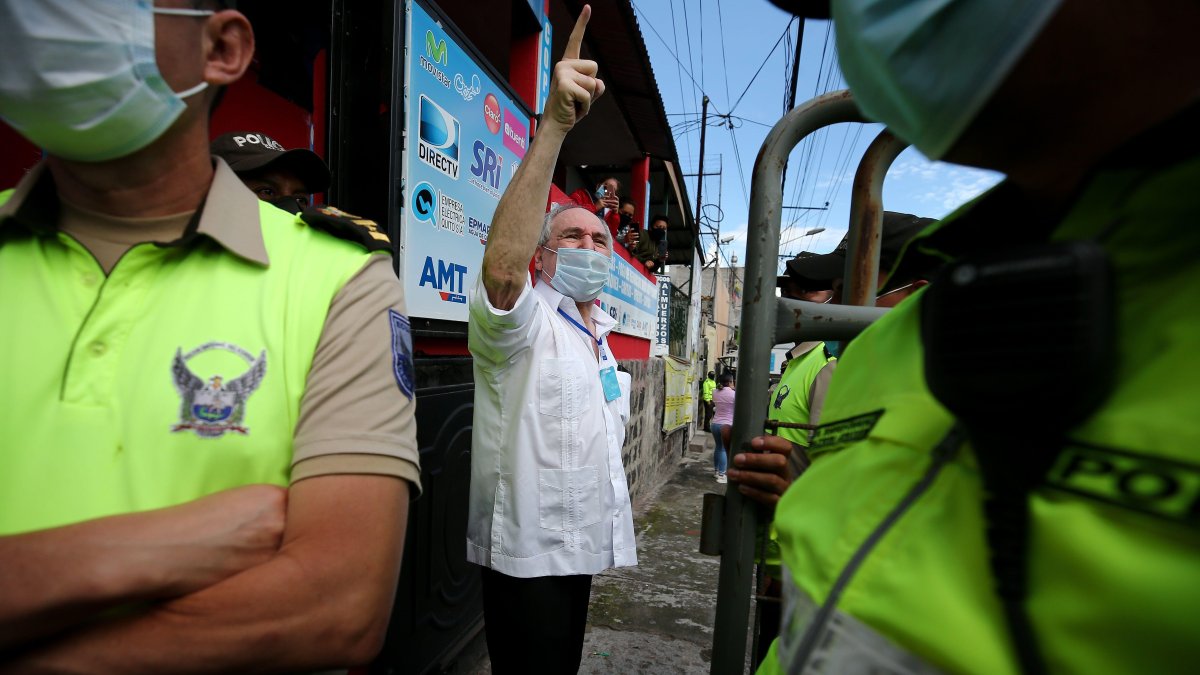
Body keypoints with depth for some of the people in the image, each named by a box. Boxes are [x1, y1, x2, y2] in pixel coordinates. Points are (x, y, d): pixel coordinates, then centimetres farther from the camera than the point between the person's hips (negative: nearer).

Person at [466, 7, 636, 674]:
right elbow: (501, 267, -40)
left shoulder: (599, 334, 12)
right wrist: (552, 125, -44)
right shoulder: (524, 322, -15)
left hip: (579, 544, 8)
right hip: (527, 550, -8)